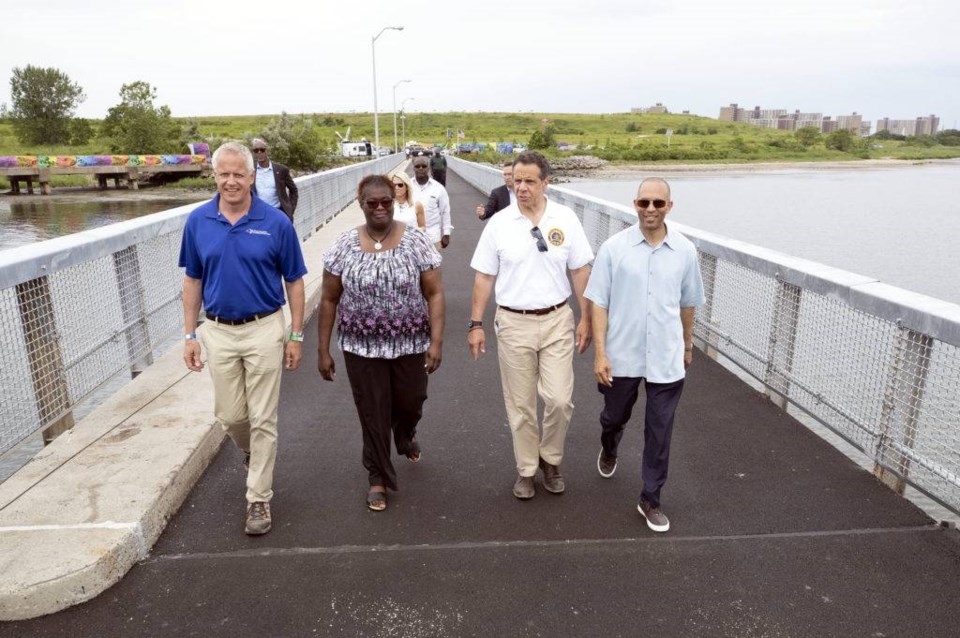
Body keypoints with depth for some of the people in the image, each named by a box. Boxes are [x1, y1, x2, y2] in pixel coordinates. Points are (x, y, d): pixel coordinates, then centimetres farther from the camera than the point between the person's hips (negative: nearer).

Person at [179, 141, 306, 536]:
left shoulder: (276, 222, -10)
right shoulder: (198, 221, -1)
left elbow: (294, 282, -3)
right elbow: (193, 281, 7)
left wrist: (296, 336, -4)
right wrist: (190, 335, 4)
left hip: (264, 329, -3)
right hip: (218, 331, 3)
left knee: (263, 419, 2)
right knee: (229, 415, 11)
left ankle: (258, 499, 17)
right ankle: (253, 451, 45)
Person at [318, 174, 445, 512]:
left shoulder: (416, 242, -7)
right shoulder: (344, 246, -4)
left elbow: (434, 294, -6)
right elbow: (329, 300, 1)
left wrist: (436, 341, -14)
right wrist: (323, 350, 1)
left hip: (410, 344, 0)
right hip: (362, 347, 0)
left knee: (410, 404, 15)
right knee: (373, 414, 9)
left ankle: (405, 436, 52)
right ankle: (379, 478, 30)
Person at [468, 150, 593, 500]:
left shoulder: (566, 219, -3)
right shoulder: (499, 223, -4)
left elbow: (581, 271, 3)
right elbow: (484, 276, 1)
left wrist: (585, 318, 2)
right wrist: (476, 324, 0)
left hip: (557, 321, 0)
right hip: (514, 323, 0)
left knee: (560, 400, -1)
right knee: (520, 405, 9)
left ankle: (550, 460, 26)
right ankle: (526, 468, 28)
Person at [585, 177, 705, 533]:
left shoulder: (685, 251, -2)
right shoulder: (614, 248, -9)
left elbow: (688, 303, 10)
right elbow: (599, 303, -8)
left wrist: (688, 345, 20)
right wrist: (600, 353, -13)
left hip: (666, 359, 1)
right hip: (622, 356, -1)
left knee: (659, 434, 8)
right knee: (614, 417, 22)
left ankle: (650, 499, 25)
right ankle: (608, 451, 56)